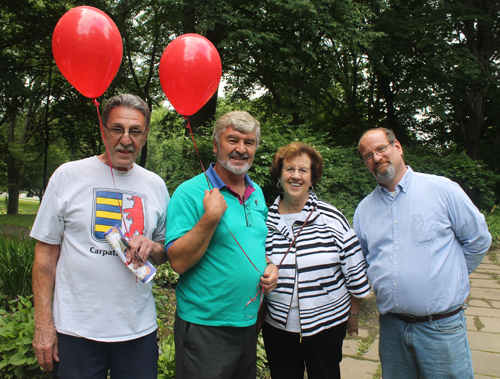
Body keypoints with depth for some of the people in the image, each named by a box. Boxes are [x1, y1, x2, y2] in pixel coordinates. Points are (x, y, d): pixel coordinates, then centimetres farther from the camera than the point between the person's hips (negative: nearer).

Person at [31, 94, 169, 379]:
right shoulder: (68, 175, -3)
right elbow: (46, 253, -2)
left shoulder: (156, 185, 5)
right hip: (76, 330, -2)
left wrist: (152, 248, -10)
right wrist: (43, 323, -5)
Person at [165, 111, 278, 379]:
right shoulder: (190, 193, -14)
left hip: (249, 324, 7)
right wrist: (211, 217, -27)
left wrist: (271, 267, 1)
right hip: (204, 328, -6)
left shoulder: (257, 193, 7)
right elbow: (178, 262, -19)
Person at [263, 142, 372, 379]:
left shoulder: (331, 219, -10)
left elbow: (356, 272, -1)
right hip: (277, 325, 2)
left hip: (327, 325, -1)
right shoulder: (265, 220, -4)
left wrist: (353, 315, 6)